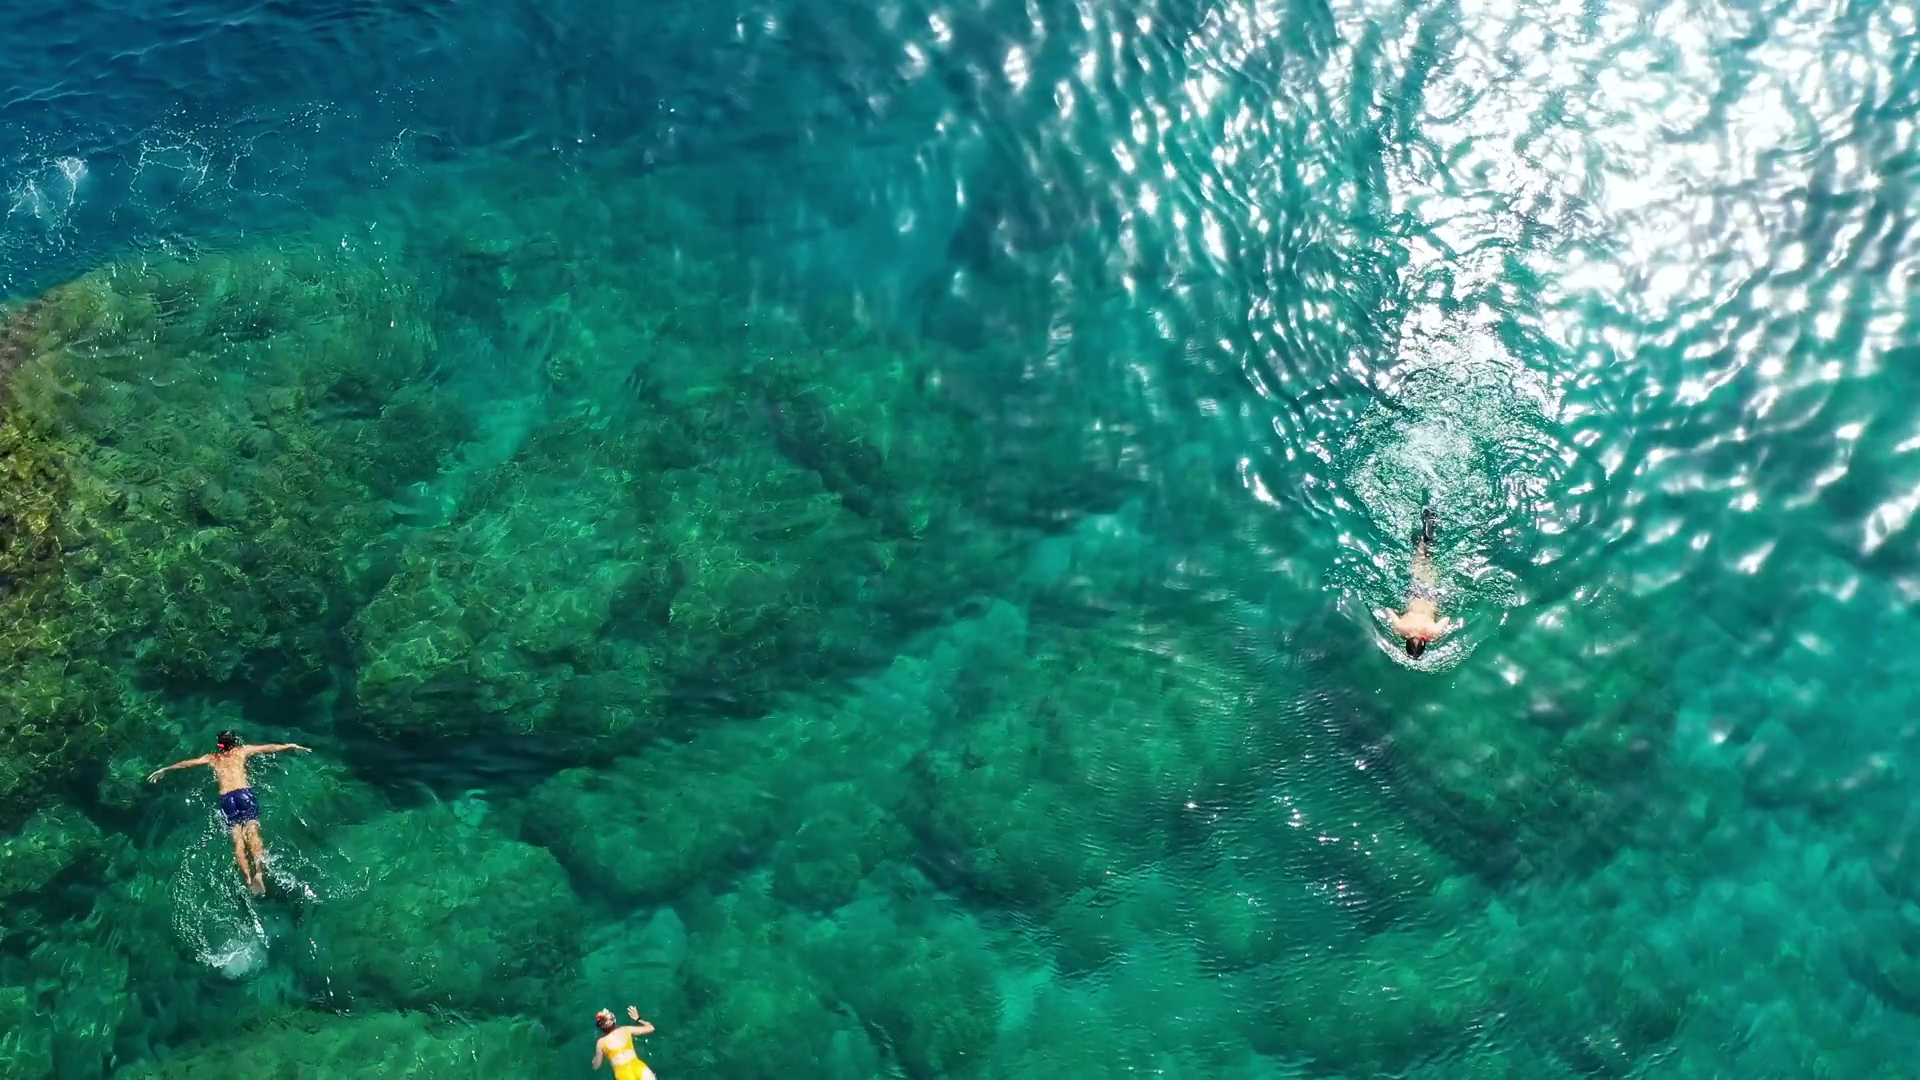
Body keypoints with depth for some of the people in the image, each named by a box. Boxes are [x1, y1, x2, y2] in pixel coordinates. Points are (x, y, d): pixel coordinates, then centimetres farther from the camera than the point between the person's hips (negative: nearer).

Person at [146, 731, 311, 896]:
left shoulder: (211, 758, 22)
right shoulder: (242, 751, 18)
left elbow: (186, 763, 28)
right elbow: (269, 748, 23)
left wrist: (165, 770, 41)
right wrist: (291, 746, 34)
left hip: (226, 798, 1)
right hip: (244, 793, -1)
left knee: (238, 840, -5)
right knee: (252, 833, -14)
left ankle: (249, 878, -23)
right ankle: (259, 872, -37)